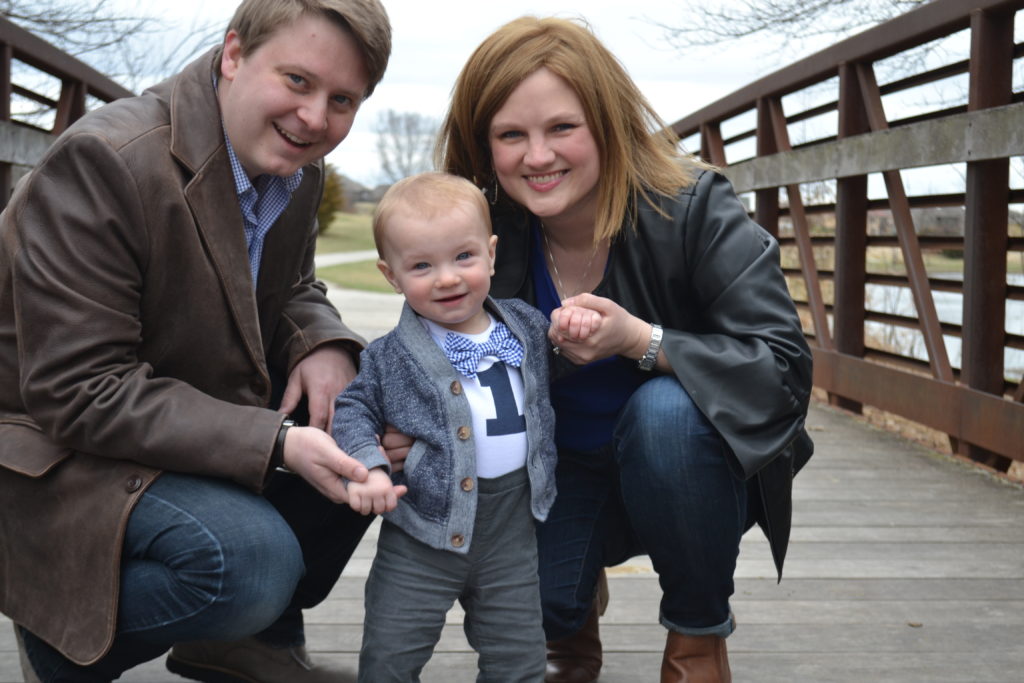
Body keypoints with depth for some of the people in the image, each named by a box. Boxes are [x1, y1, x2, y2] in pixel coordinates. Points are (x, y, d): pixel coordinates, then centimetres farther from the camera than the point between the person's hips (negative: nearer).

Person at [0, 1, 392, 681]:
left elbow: (292, 290, 15)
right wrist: (276, 443, -35)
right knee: (249, 560, -31)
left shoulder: (298, 173, 0)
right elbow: (79, 391, -28)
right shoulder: (104, 162, -26)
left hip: (209, 414, 9)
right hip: (60, 449, -8)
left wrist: (323, 343, -12)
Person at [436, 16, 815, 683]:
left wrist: (642, 340, -39)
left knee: (664, 409, -35)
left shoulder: (694, 209, -22)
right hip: (564, 470, 2)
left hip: (691, 460, -2)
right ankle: (571, 622, 18)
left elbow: (784, 364, -26)